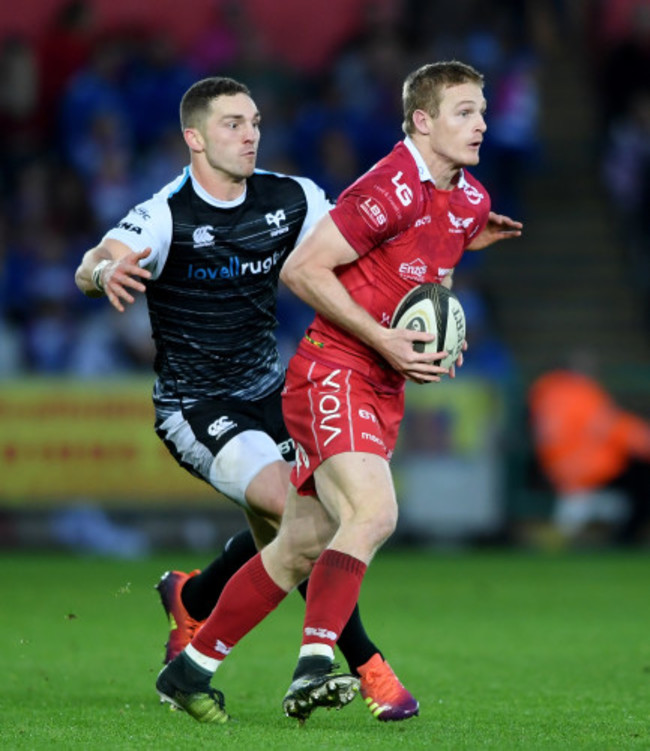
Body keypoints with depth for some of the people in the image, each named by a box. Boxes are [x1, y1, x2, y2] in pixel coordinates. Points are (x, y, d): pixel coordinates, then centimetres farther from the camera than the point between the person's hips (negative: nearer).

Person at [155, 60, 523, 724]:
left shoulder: (471, 201, 10)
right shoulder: (389, 190, -17)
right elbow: (301, 270, -17)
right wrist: (382, 340, -19)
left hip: (384, 390, 8)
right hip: (332, 375, -8)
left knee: (300, 548, 10)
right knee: (373, 513, -29)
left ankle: (189, 670, 20)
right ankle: (314, 667, -33)